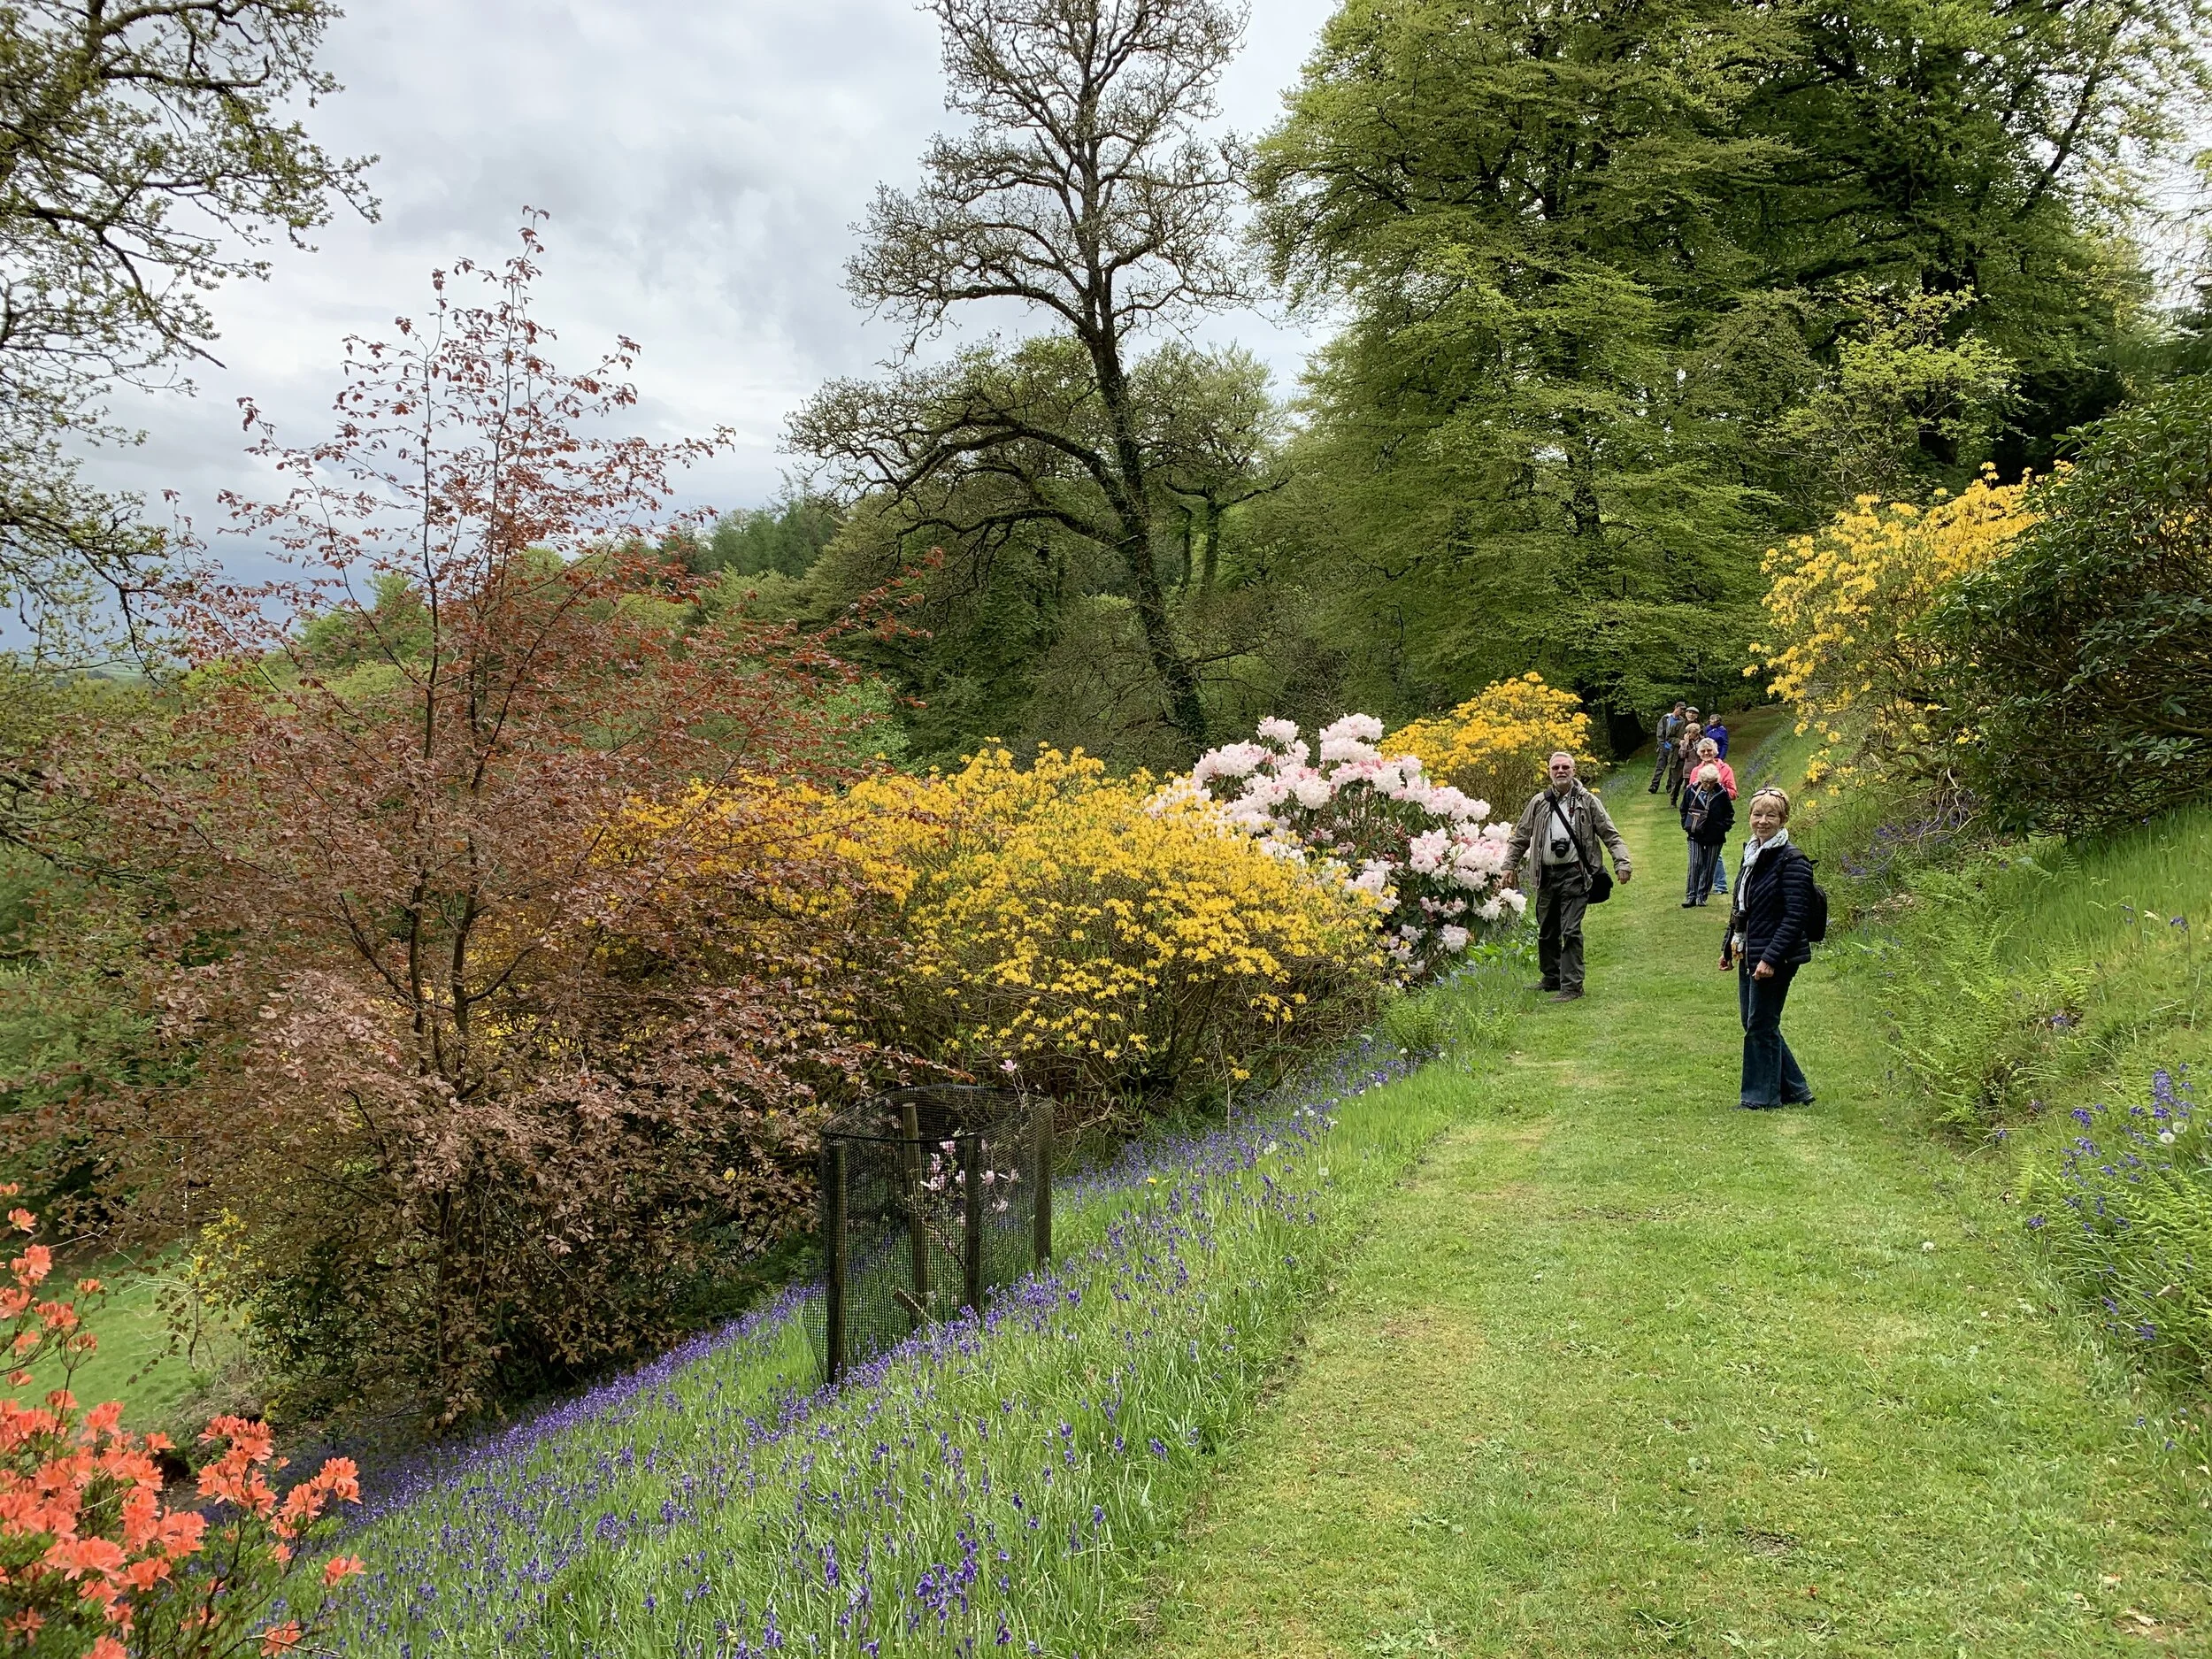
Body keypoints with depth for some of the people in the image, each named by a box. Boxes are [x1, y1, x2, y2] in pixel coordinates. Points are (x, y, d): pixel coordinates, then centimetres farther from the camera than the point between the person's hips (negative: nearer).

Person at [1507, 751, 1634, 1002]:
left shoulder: (1587, 802, 2)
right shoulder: (1539, 802, 9)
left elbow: (1611, 835, 3)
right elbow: (1521, 836, 17)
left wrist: (1622, 863, -8)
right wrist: (1510, 865, 12)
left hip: (1574, 874, -4)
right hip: (1546, 875, 4)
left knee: (1571, 931, -9)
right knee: (1546, 931, 13)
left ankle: (1572, 985, -5)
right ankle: (1551, 978, 29)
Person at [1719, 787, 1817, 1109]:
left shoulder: (1791, 861, -14)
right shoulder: (1752, 854, 12)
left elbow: (1795, 916, -19)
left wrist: (1771, 958, -24)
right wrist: (1728, 947, 19)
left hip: (1774, 959, -9)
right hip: (1748, 956, 9)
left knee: (1761, 1026, -1)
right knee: (1754, 1024, 14)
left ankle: (1761, 1096, 12)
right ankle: (1795, 1091, 26)